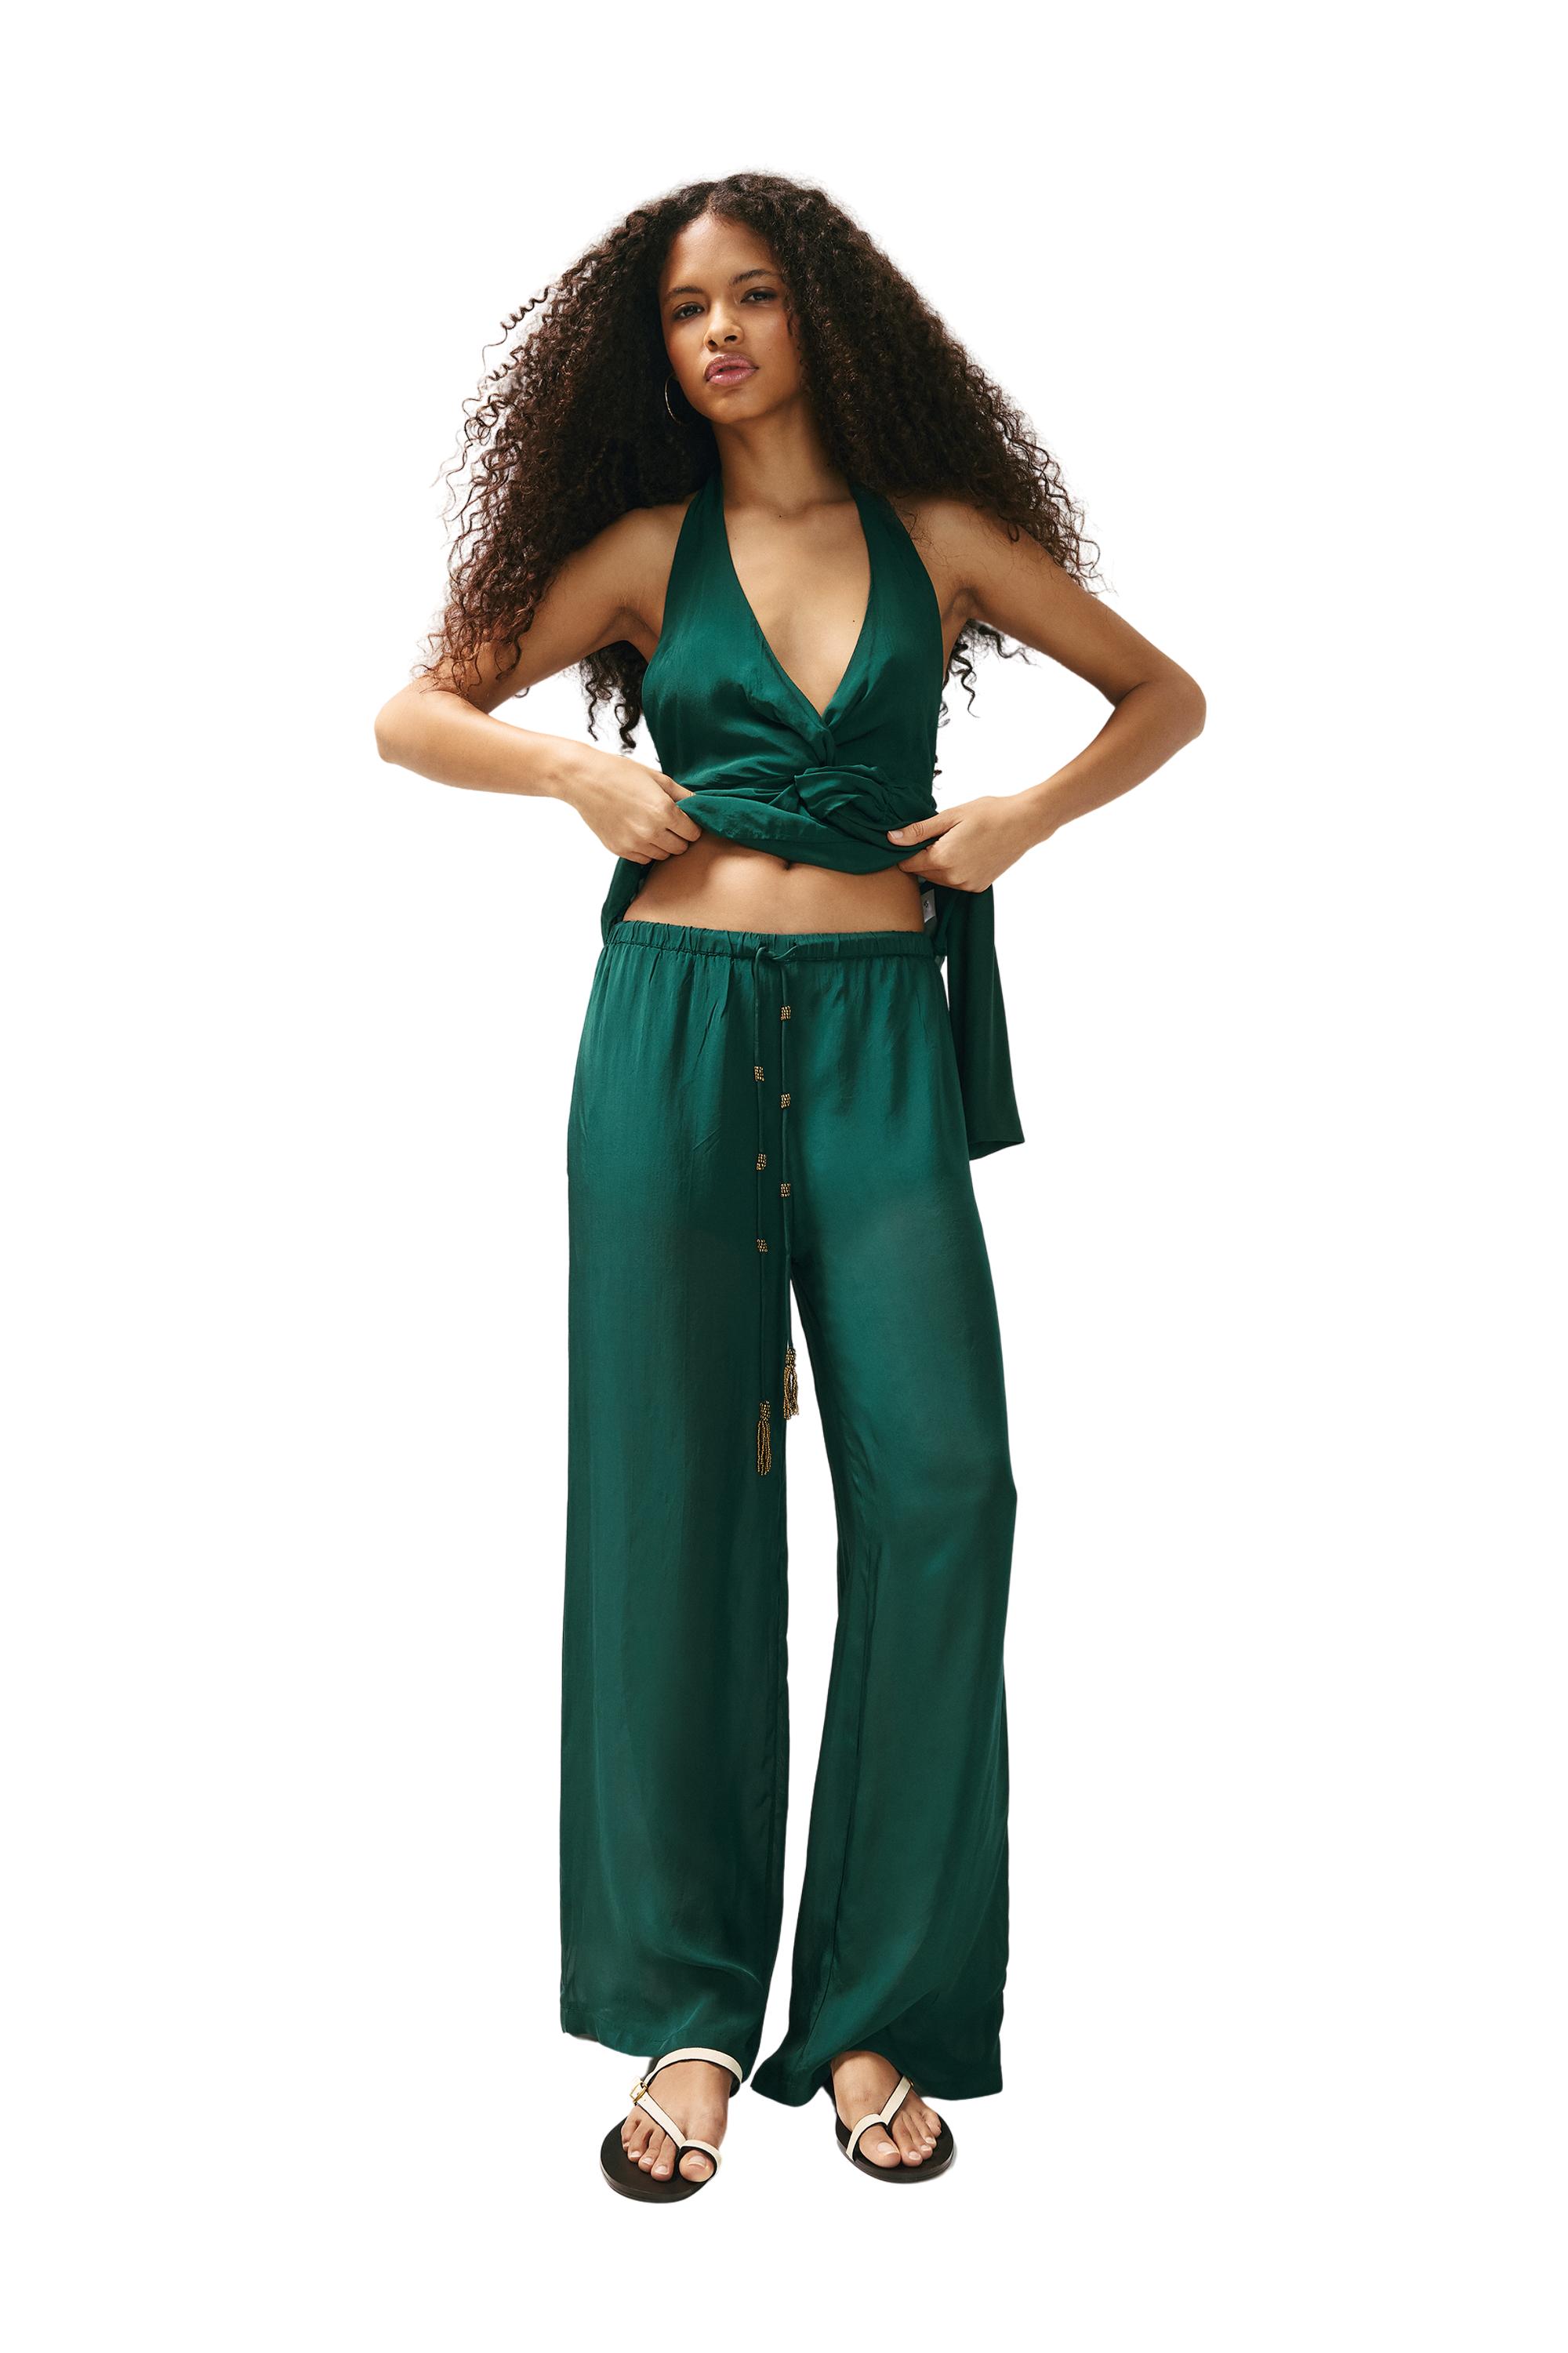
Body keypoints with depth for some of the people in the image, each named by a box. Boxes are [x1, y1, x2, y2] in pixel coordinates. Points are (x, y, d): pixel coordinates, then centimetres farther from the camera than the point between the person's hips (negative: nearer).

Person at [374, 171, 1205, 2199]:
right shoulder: (645, 548, 9)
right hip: (676, 1027, 0)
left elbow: (1165, 695, 17)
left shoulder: (935, 532, 9)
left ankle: (877, 2009, 1)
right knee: (678, 1497, 0)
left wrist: (1027, 818, 1)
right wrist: (581, 772, -3)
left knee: (939, 1483, -11)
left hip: (879, 1033, 0)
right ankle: (689, 2011, 10)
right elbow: (415, 715, 13)